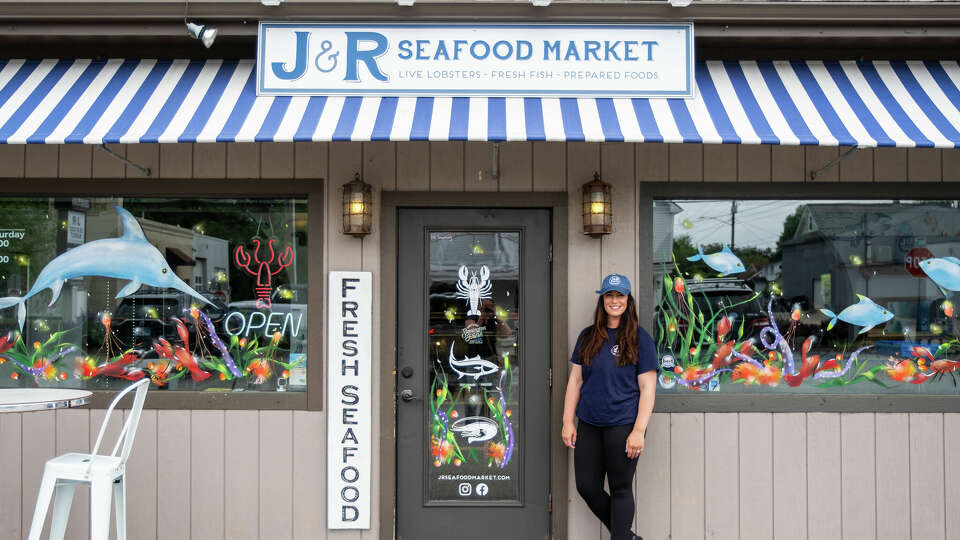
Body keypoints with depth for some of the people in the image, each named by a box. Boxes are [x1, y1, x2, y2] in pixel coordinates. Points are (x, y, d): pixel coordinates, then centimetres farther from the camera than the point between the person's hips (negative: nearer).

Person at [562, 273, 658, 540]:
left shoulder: (639, 339, -3)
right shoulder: (588, 337, 9)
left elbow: (648, 389, -6)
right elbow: (575, 380, 10)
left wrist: (639, 431, -13)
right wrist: (568, 421, 4)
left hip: (623, 425, -5)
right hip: (589, 425, 5)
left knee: (620, 489, 3)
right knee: (587, 488, 8)